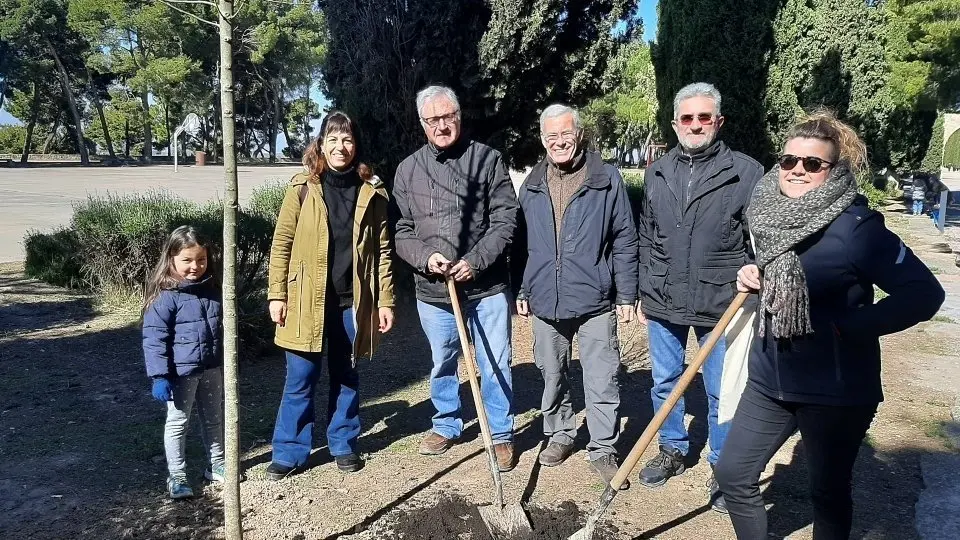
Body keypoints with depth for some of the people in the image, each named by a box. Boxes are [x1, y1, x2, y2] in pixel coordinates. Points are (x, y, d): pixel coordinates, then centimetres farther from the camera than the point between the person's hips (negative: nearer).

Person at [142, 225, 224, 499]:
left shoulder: (212, 289, 2)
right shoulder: (165, 295, -17)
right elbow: (154, 337, -18)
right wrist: (159, 376, -21)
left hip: (212, 368, 6)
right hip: (181, 372, -6)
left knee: (214, 418, 18)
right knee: (177, 422, 8)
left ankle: (216, 465, 34)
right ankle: (176, 476, 21)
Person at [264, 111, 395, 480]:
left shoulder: (372, 192, 2)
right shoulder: (302, 187, -2)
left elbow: (382, 249, 3)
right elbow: (282, 243, 0)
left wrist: (385, 300, -1)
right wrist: (277, 294, -5)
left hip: (353, 301, 1)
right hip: (307, 300, -1)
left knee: (346, 377, 15)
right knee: (300, 380, 7)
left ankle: (344, 445, 30)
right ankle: (289, 452, 20)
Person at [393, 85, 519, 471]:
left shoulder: (487, 159, -3)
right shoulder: (408, 169, 4)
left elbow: (505, 219, -7)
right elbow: (401, 231, 4)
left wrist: (476, 261, -17)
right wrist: (426, 257, -15)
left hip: (487, 287, -2)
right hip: (432, 290, 3)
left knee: (495, 366, 7)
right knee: (442, 364, 19)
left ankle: (501, 434, 25)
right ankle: (446, 425, 39)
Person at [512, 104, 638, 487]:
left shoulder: (607, 180, -3)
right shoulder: (531, 187, 8)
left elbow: (625, 242, -1)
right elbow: (521, 243, 14)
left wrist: (627, 294, -3)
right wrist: (520, 290, 13)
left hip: (594, 301, -3)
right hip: (544, 302, 4)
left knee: (601, 381, 1)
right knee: (551, 376, 15)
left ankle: (603, 449, 15)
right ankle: (559, 435, 34)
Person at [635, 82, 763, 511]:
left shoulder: (746, 173, -6)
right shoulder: (657, 173, 6)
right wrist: (644, 294, 13)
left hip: (720, 305, -3)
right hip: (663, 302, 4)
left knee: (721, 393, 7)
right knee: (664, 383, 15)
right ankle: (672, 450, 35)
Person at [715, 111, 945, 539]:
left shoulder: (855, 226, -18)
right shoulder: (771, 215, 2)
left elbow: (924, 294, -18)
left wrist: (847, 326, -20)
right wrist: (752, 276, -2)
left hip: (835, 390, -6)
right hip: (769, 379, 6)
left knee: (828, 492, 13)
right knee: (733, 474, 10)